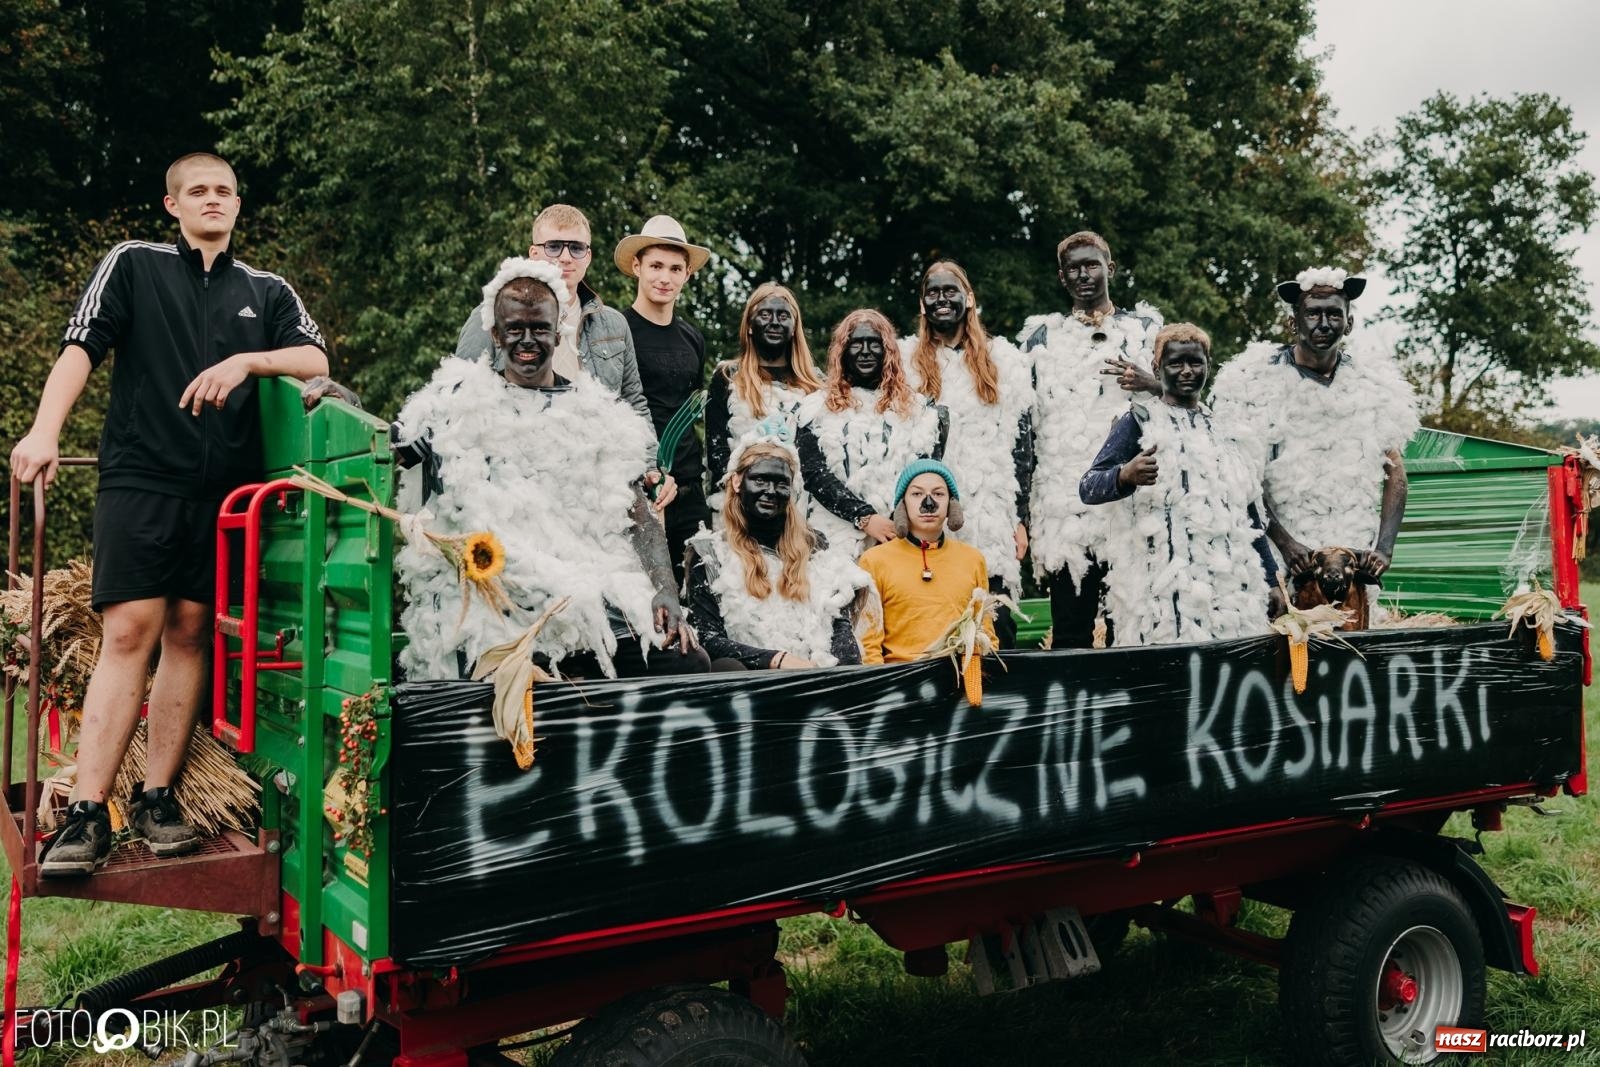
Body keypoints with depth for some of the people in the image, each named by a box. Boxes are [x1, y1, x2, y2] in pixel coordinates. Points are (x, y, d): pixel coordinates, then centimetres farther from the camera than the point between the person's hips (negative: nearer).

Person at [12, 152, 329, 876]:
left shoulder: (267, 292, 18)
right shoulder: (134, 265, 11)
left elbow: (315, 361, 7)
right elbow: (81, 348, 1)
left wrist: (245, 361, -11)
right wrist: (45, 429, -14)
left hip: (224, 490, 3)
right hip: (140, 480, -3)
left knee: (189, 634, 2)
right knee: (128, 634, -10)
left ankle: (157, 798, 10)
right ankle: (87, 815, -7)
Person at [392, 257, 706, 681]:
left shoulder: (599, 412, 17)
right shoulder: (455, 402, 15)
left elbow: (639, 517, 13)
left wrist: (665, 592, -2)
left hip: (596, 602, 3)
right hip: (493, 605, -2)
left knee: (688, 665, -21)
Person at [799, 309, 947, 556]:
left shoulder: (914, 407, 14)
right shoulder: (819, 407, 9)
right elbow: (814, 473, -1)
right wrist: (865, 518, -12)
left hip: (902, 538, 1)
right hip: (839, 538, -1)